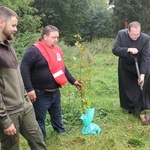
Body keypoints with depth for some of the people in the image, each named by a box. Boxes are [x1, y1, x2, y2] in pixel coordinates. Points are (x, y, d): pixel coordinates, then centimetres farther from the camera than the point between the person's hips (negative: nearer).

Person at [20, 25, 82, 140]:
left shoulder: (57, 49, 9)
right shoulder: (34, 50, -16)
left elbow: (62, 67, 20)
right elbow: (24, 69, -20)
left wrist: (73, 81, 20)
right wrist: (29, 89, -24)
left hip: (55, 92, 8)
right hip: (41, 94, -8)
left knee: (57, 115, 24)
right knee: (39, 119, 6)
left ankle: (61, 133, 44)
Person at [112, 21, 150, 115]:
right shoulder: (121, 34, -22)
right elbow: (115, 50, -23)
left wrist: (142, 74, -33)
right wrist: (128, 50, -37)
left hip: (139, 64, -1)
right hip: (125, 65, 1)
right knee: (127, 86, 9)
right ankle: (131, 107, 30)